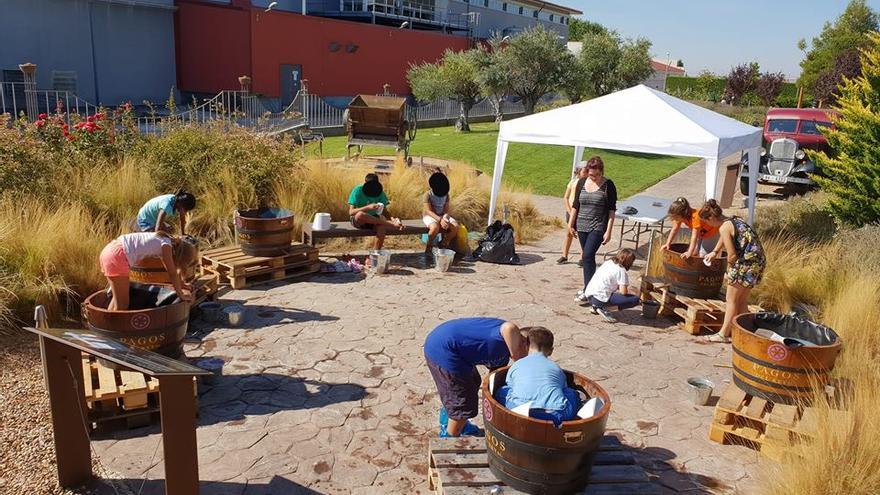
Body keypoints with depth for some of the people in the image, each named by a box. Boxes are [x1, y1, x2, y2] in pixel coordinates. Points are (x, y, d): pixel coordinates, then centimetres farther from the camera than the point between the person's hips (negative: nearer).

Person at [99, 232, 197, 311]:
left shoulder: (165, 240, 14)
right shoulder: (166, 245, -10)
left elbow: (171, 270, 28)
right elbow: (172, 273, -11)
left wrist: (181, 285, 30)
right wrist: (181, 295, -3)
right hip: (117, 257, -10)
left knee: (118, 299, 21)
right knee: (122, 305, -4)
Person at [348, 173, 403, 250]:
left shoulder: (380, 192, -3)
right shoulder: (358, 191, -14)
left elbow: (384, 211, -1)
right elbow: (351, 212, -21)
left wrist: (392, 218, -23)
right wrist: (368, 207, -35)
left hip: (373, 219, 3)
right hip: (358, 220, -3)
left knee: (382, 227, -32)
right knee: (360, 214, -39)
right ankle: (390, 224, -30)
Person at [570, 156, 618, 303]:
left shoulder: (608, 185, -7)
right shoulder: (582, 183, 4)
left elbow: (612, 210, -6)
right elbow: (575, 205, 11)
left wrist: (608, 231, -10)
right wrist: (571, 224, 9)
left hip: (598, 227, -4)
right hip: (582, 226, 5)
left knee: (588, 256, -14)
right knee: (587, 257, 12)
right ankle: (589, 286, 25)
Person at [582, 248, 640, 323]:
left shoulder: (608, 262, 17)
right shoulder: (621, 270, -5)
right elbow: (623, 292, -9)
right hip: (600, 298, -9)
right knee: (635, 299, -7)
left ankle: (595, 307, 14)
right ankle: (603, 308, -10)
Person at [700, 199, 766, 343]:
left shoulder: (724, 228, -15)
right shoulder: (733, 220, 13)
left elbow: (732, 255, -16)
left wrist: (729, 268, 2)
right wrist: (715, 252, 42)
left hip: (746, 263, -9)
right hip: (758, 260, 9)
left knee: (731, 300, 3)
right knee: (741, 300, 18)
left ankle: (723, 334, 9)